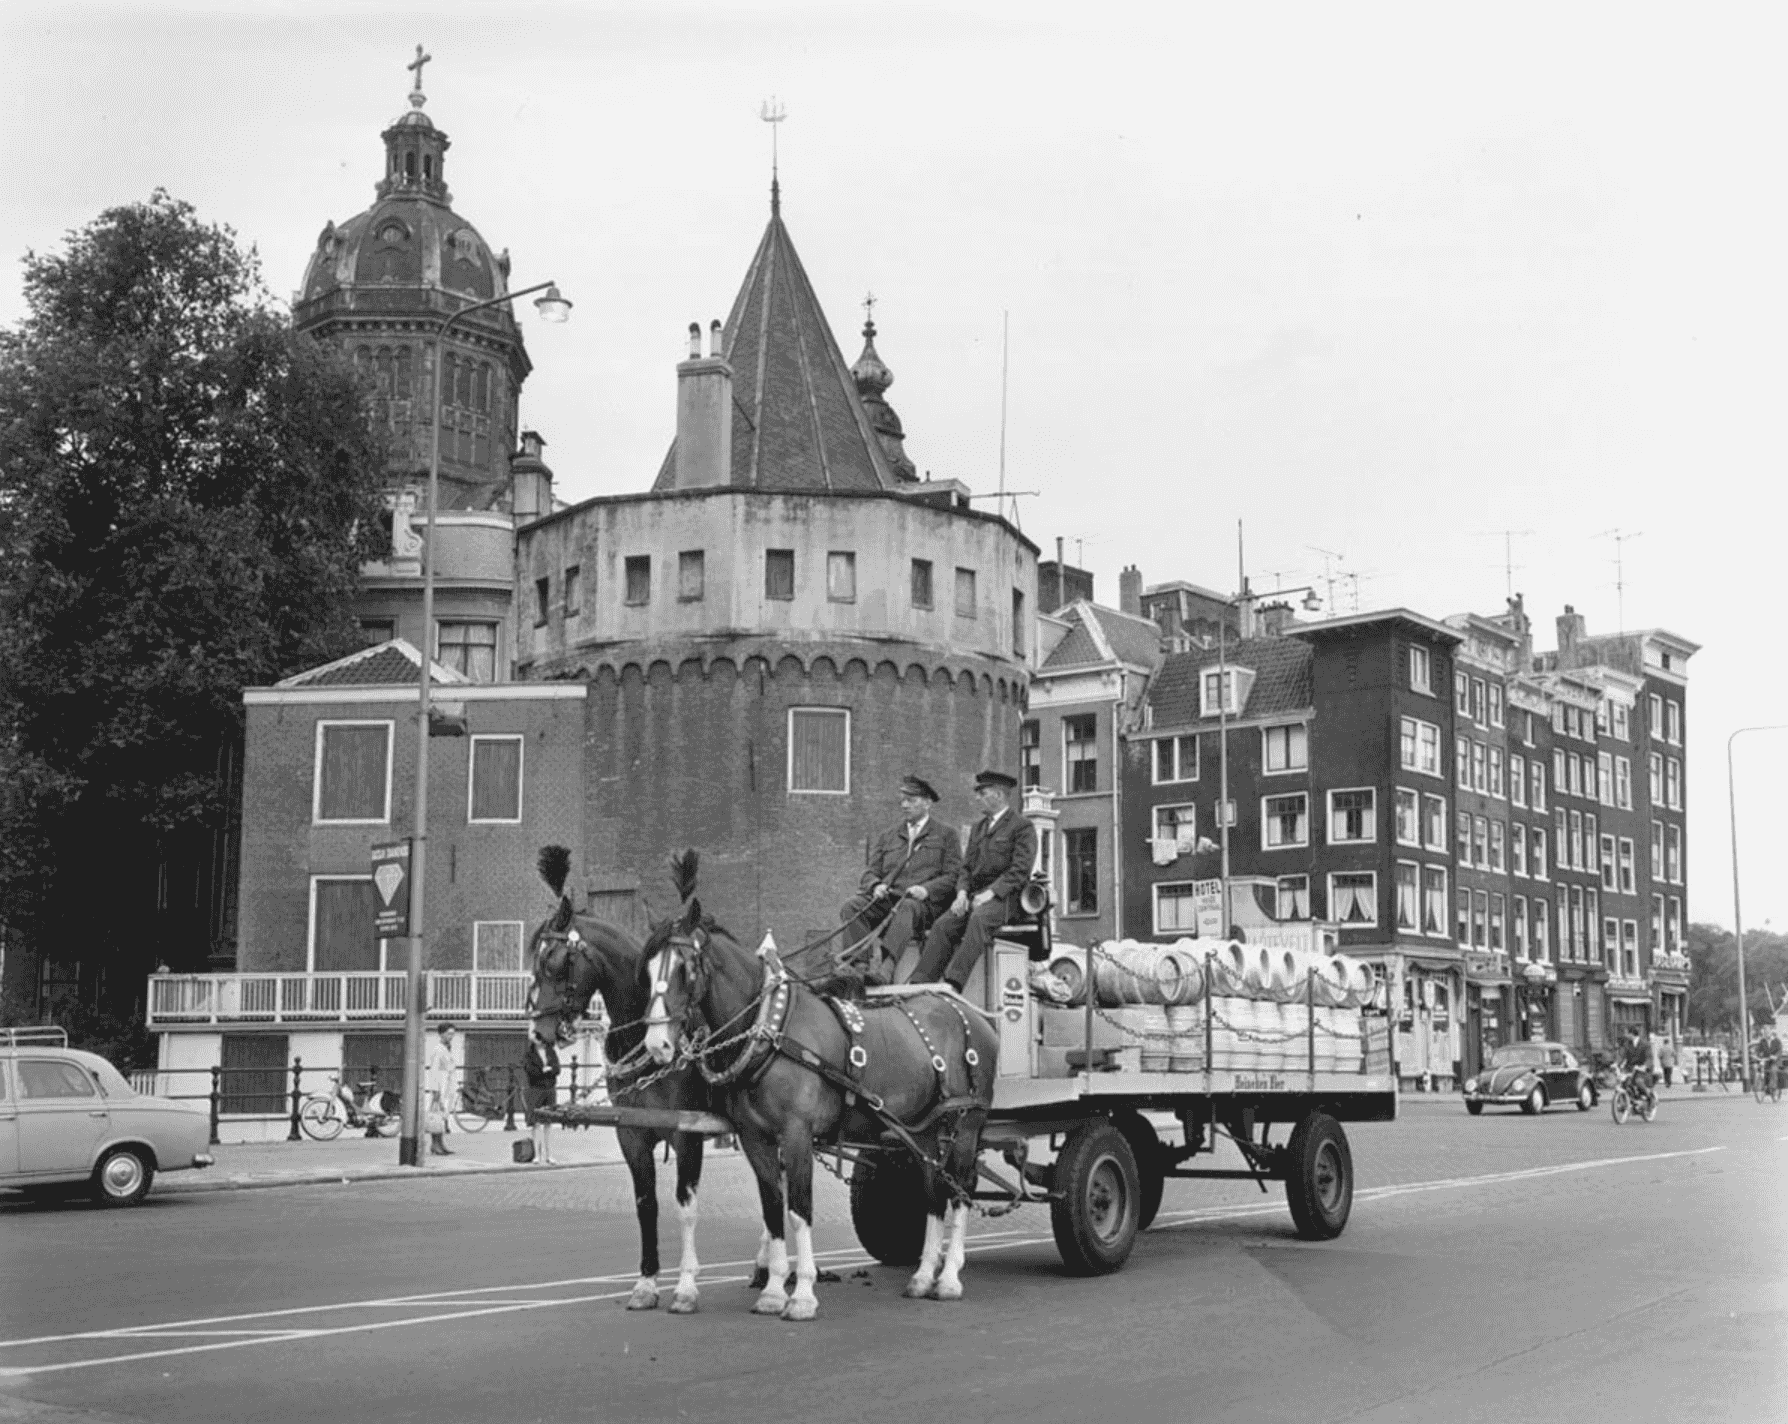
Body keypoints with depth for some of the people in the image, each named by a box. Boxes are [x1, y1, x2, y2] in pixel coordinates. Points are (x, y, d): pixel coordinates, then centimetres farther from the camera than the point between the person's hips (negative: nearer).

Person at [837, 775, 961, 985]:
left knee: (906, 908, -40)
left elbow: (953, 876, 5)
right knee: (852, 907, -25)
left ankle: (886, 969, -59)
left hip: (922, 902, -4)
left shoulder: (945, 835, 15)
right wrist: (876, 885, -4)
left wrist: (926, 889, -13)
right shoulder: (887, 836, 27)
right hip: (887, 897, 4)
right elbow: (870, 871, 21)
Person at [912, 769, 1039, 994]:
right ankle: (920, 984, -28)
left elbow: (1020, 870, -9)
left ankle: (954, 982, -46)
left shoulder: (1023, 827, 1)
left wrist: (991, 893, -20)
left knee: (979, 919, -36)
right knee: (943, 924, -20)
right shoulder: (978, 827, 25)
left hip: (1004, 896, -6)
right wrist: (962, 893, 0)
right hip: (975, 894, 6)